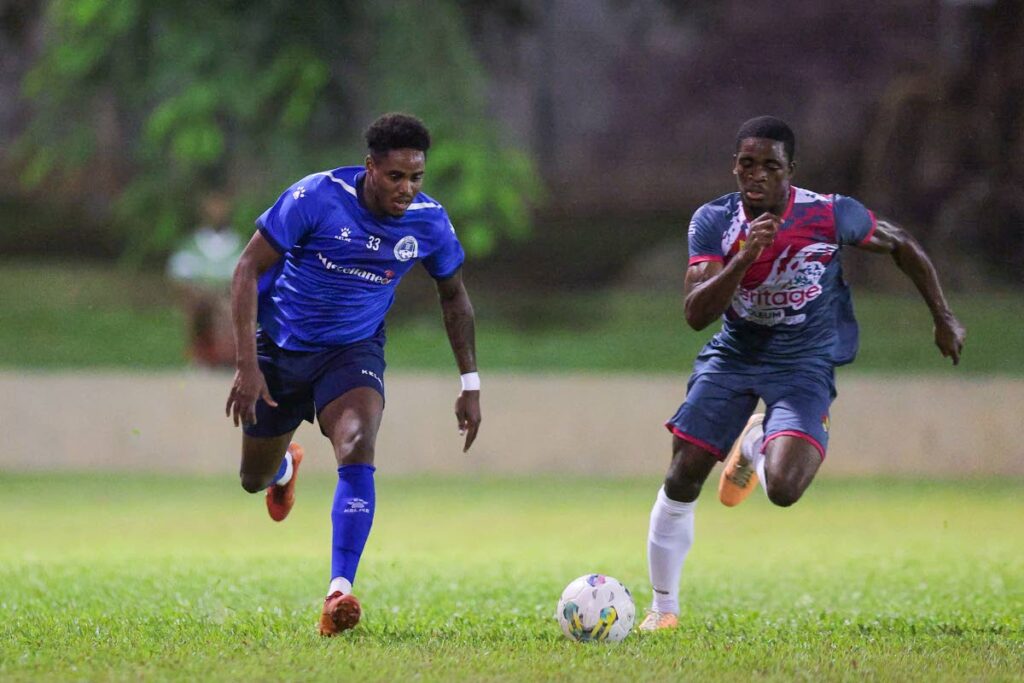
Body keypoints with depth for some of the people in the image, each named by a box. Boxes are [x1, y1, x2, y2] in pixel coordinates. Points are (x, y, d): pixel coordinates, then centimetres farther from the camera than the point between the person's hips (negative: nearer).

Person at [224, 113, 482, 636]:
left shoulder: (429, 223, -11)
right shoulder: (317, 197, -22)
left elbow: (453, 295, 8)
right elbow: (248, 269, -17)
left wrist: (470, 384, 8)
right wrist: (247, 366, -24)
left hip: (353, 352, 0)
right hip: (281, 350, 0)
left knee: (357, 450, -29)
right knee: (254, 480, 14)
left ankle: (339, 594, -33)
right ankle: (286, 466, 55)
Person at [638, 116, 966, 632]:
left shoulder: (830, 215, -17)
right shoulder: (714, 222, -13)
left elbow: (901, 245, 1)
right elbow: (696, 313, -21)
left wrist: (943, 317, 4)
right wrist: (744, 258, -35)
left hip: (804, 366, -2)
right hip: (733, 356, 2)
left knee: (783, 490, -24)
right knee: (681, 480, -4)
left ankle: (756, 445, 16)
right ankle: (663, 608, 16)